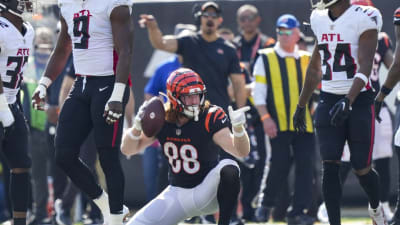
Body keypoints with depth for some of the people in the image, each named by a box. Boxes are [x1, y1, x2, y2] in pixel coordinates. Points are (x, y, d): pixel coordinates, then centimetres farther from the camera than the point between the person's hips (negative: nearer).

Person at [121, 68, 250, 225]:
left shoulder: (210, 118, -17)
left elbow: (241, 151, -26)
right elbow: (127, 150, -4)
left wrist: (238, 128, -47)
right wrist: (138, 126, -24)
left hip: (208, 192, -3)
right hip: (177, 193, 3)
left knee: (229, 168, -35)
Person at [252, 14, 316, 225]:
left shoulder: (307, 60, 13)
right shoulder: (265, 59, 5)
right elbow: (258, 92, 0)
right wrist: (265, 117, -11)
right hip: (278, 124, -3)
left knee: (305, 166, -4)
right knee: (279, 166, -6)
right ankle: (265, 204, 17)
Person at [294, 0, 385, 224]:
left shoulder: (364, 19, -12)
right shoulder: (321, 20, 8)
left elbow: (365, 68, -20)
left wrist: (348, 101, -33)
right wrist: (301, 105, 23)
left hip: (359, 100, -5)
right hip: (329, 100, 5)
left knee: (362, 168, 4)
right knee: (330, 167, -8)